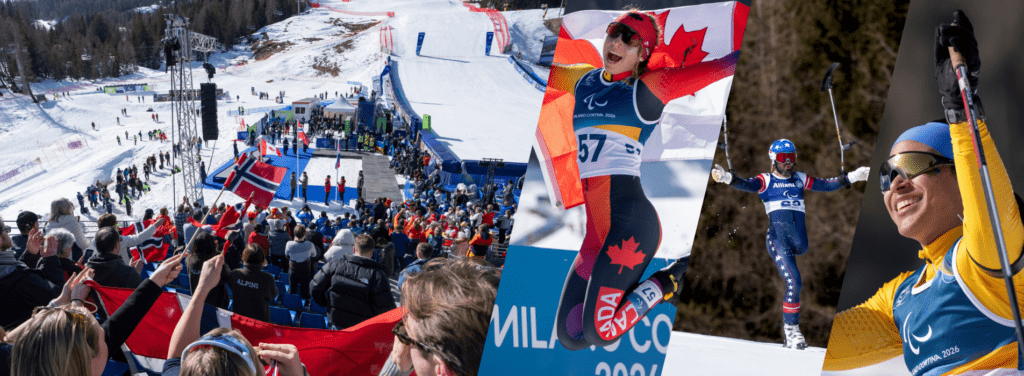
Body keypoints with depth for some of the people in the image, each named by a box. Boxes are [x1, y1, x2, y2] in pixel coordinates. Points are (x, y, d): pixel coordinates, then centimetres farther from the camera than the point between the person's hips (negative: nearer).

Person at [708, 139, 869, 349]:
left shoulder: (800, 180, 19)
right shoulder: (766, 181, 5)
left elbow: (827, 185, 23)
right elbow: (746, 185, -12)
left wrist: (851, 177, 18)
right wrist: (727, 178, -31)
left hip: (797, 236, 5)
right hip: (778, 236, -5)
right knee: (794, 283, -13)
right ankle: (791, 331, -4)